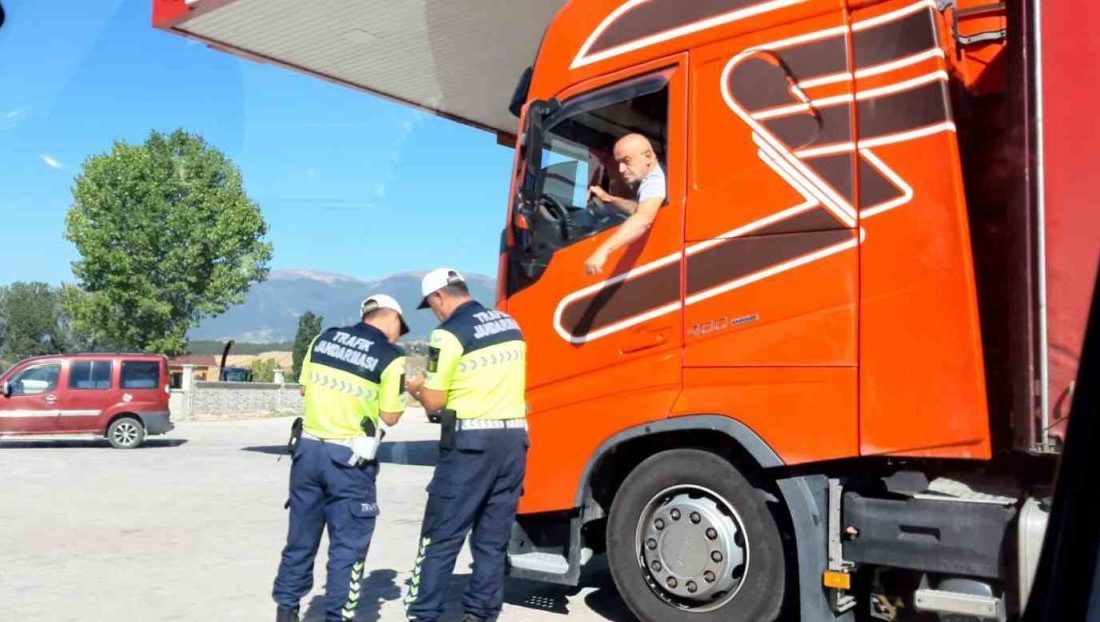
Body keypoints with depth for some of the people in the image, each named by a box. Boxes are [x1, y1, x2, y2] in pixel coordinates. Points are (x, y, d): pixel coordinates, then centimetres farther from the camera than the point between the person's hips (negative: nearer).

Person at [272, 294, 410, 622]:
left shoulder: (323, 338, 7)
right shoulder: (391, 357, -8)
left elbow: (304, 388, 15)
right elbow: (390, 417, -4)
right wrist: (397, 392, 13)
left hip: (309, 448, 5)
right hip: (350, 459, -5)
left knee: (302, 534, 18)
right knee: (348, 544, 6)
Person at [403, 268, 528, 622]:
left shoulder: (448, 334, -9)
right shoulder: (510, 324, 12)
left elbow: (433, 403, -7)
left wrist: (417, 388, 15)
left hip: (471, 441, -6)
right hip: (513, 438, 6)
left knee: (441, 537, 4)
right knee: (493, 538, 11)